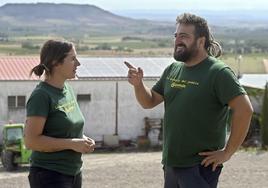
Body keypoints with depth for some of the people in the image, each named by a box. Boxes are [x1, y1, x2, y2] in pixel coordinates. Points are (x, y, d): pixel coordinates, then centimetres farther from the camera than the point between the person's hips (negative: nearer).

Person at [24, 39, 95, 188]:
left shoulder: (67, 89, 9)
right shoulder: (41, 95, -15)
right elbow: (31, 141, -20)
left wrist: (83, 140, 1)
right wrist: (72, 144, -19)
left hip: (73, 174, 8)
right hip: (49, 176, -8)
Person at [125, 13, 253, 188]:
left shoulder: (218, 72, -13)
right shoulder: (172, 70, 10)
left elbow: (244, 109, -20)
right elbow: (149, 102, 15)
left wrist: (227, 152, -18)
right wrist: (138, 84, -6)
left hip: (201, 166, -7)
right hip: (171, 164, 7)